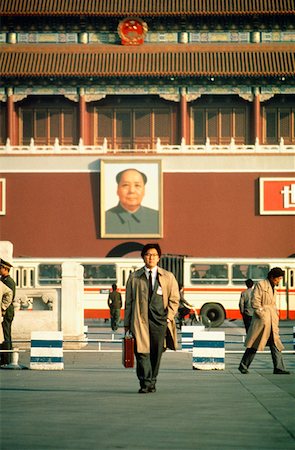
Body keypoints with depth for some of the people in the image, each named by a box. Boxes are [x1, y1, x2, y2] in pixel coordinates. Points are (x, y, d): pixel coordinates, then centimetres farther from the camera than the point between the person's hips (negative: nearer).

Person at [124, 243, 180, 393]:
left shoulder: (168, 277, 11)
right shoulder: (134, 277, 9)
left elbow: (174, 299, 12)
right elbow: (128, 301, 10)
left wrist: (169, 317, -2)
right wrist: (127, 323, 6)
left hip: (160, 319, 1)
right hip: (140, 320, -1)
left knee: (156, 353, 2)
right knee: (142, 352, -11)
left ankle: (152, 383, 13)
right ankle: (145, 383, -10)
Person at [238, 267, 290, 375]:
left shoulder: (273, 288, 18)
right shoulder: (260, 285, -7)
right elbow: (255, 303, -13)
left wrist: (276, 317, 12)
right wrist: (263, 316, -16)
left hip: (272, 321, 8)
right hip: (261, 321, -8)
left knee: (275, 344, 1)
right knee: (254, 344, -3)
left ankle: (279, 368, -1)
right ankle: (243, 366, 7)